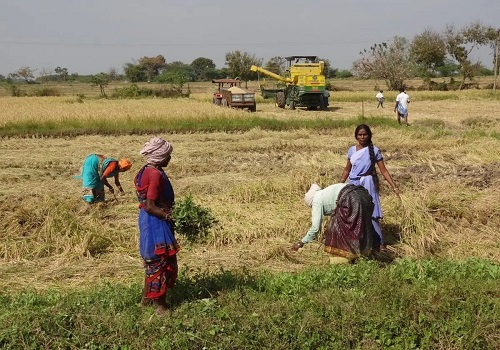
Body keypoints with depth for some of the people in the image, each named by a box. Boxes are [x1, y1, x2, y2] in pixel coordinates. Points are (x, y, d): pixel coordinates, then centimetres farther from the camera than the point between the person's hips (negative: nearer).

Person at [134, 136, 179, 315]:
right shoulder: (156, 174, -23)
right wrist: (169, 216, -16)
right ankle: (160, 305, 12)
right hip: (156, 224, -10)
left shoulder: (148, 170, 7)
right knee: (160, 262, 1)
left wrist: (167, 213, 12)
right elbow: (150, 206, -25)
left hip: (150, 222, 10)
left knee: (153, 262, 21)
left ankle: (147, 297, 34)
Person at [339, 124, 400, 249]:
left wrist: (395, 187, -11)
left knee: (370, 214, -7)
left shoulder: (374, 150, -6)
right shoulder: (352, 150, 5)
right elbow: (347, 170, 14)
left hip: (367, 185, -4)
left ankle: (380, 242, 2)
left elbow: (384, 171, -6)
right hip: (353, 185, 4)